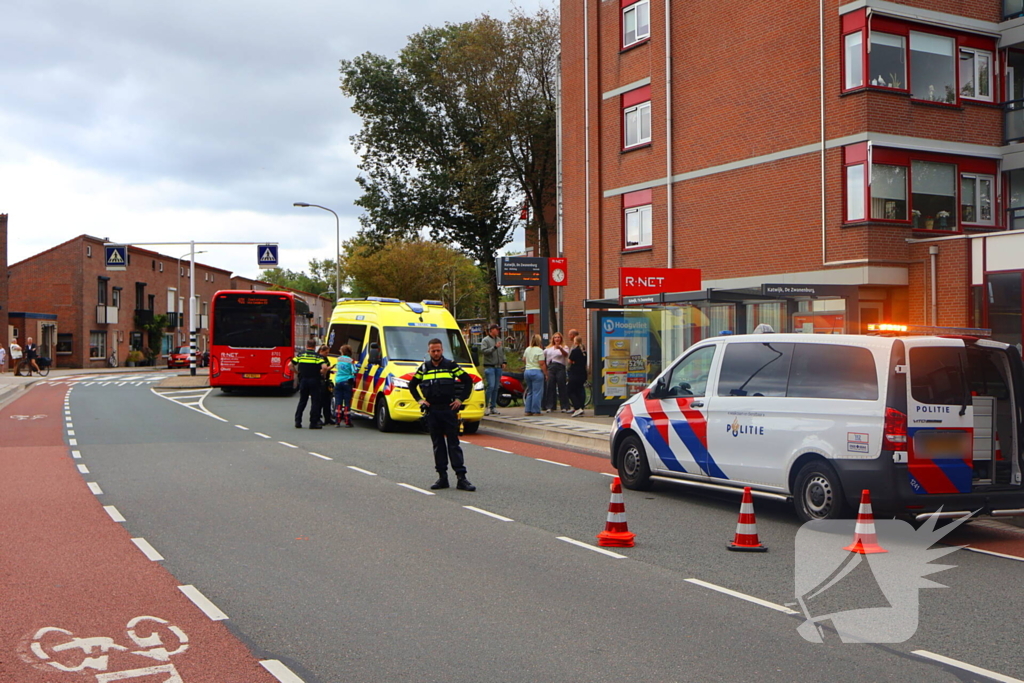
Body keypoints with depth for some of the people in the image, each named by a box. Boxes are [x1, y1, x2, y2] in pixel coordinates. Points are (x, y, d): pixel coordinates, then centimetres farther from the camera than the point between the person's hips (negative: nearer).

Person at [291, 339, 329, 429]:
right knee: (315, 402, 2)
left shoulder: (300, 355, 6)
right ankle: (313, 423, -1)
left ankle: (297, 421, 13)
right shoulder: (317, 356, -4)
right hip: (314, 380, -4)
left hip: (303, 380, 4)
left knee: (302, 401, 14)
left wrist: (297, 373, 13)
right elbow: (324, 367, -18)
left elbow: (291, 365, 2)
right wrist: (321, 373, 1)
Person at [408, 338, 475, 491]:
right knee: (438, 445, 6)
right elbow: (412, 385, 21)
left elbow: (468, 381, 4)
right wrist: (419, 399, 7)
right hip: (431, 411, 3)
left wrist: (460, 399, -2)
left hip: (449, 409, -3)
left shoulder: (451, 366, 1)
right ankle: (442, 477, 11)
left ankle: (461, 477, -4)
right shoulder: (424, 368, 9)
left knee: (454, 444, -3)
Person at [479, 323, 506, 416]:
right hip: (489, 366, -6)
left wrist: (503, 361, 11)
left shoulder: (499, 339, 16)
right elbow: (484, 351, -16)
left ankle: (493, 406, 12)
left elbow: (502, 352, 23)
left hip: (498, 367, 6)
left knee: (496, 387, 6)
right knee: (491, 386, -15)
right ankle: (485, 405, -8)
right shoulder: (485, 340, -4)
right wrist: (494, 347, -22)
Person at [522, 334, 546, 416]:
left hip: (527, 371, 7)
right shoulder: (539, 350, -10)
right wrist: (546, 374, -7)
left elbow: (523, 360, 21)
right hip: (536, 372, -7)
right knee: (537, 392, -3)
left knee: (530, 392, 14)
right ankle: (536, 411, -4)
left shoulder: (527, 349, 9)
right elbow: (542, 364, -14)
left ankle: (528, 410, 13)